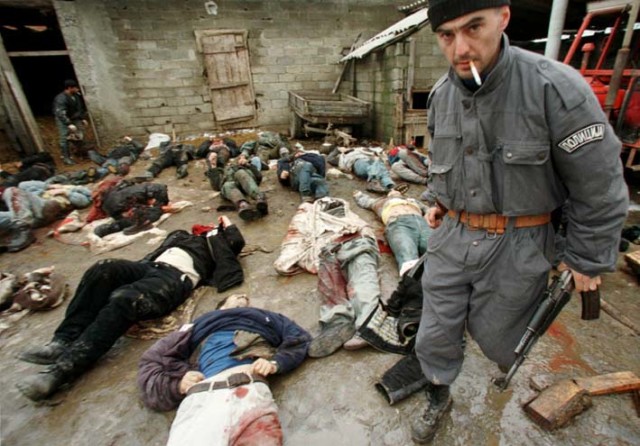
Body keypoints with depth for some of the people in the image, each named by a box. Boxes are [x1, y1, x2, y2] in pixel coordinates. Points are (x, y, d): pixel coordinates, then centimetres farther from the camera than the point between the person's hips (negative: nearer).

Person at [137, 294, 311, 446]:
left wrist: (276, 362, 0)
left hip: (250, 390, -1)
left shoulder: (263, 317, 34)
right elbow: (152, 359, 31)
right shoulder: (202, 323, 34)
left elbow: (299, 338, 21)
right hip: (201, 396, 2)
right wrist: (178, 383, 9)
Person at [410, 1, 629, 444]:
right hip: (451, 237, 4)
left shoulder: (556, 88, -19)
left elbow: (600, 187, -12)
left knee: (493, 333, 18)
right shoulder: (441, 95, -1)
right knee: (436, 334, 13)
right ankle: (439, 398, 42)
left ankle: (509, 357, 56)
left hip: (517, 245, -4)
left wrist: (589, 262, -5)